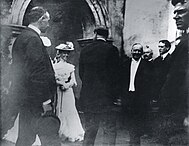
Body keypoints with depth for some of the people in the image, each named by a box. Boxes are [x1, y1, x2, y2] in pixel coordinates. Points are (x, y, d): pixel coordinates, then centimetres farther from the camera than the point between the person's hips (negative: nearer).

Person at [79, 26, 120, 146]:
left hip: (87, 96, 5)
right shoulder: (111, 49, -6)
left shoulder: (85, 50, 6)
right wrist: (114, 93, 0)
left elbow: (81, 73, 9)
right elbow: (115, 73, -8)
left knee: (89, 130, 15)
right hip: (106, 96, -5)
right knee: (110, 131, 1)